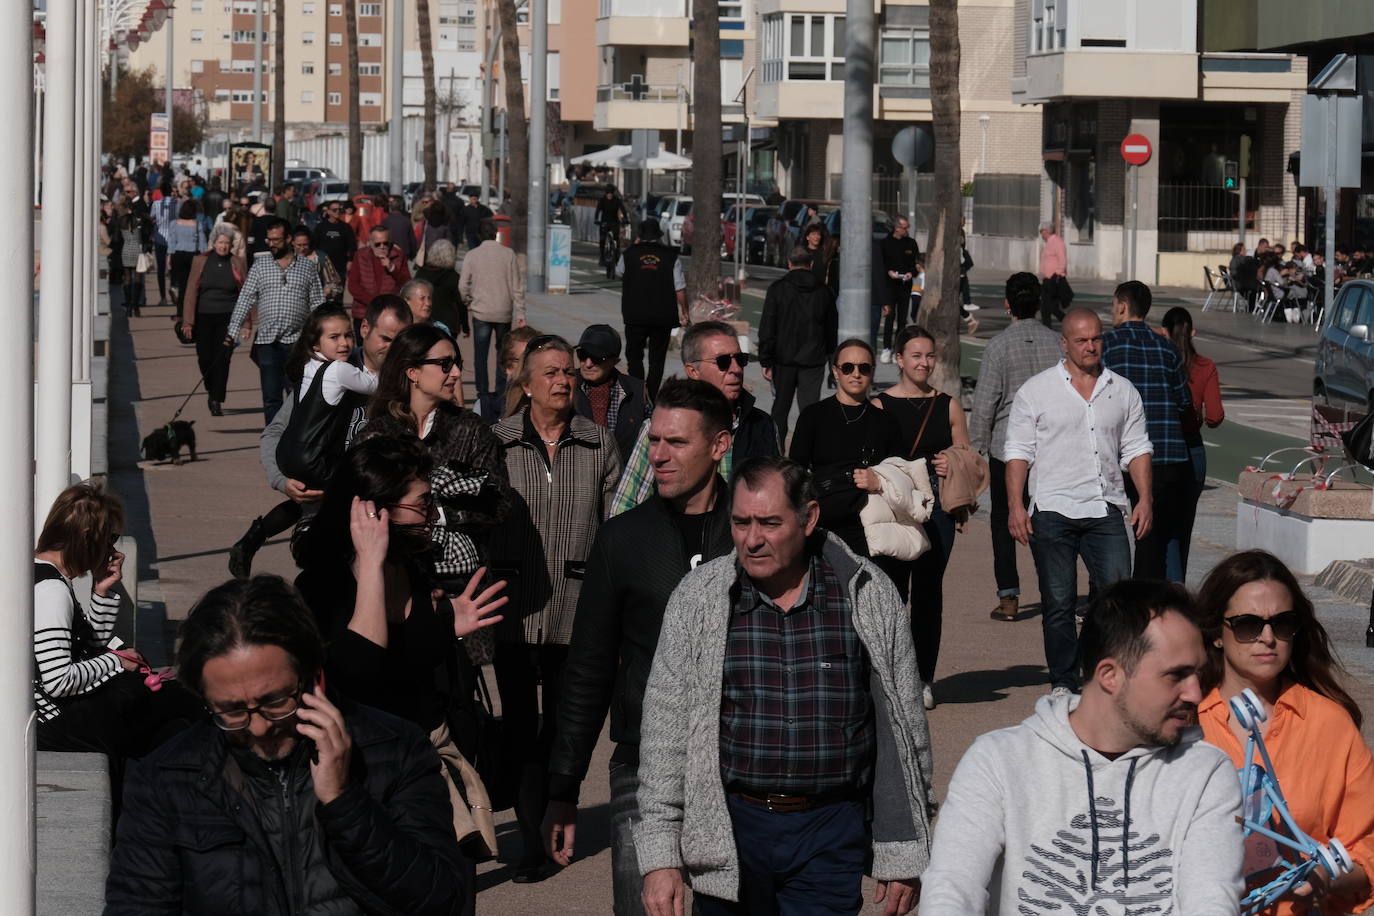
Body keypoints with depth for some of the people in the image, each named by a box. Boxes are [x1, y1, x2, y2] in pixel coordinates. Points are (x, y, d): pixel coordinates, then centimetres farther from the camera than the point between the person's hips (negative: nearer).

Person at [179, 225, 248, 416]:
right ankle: (211, 390, 30)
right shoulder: (200, 261, 3)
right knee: (205, 358, 3)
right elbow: (191, 291, 2)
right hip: (204, 316, 1)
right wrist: (188, 321, -4)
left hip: (228, 318, -1)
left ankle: (217, 401, -3)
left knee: (222, 359, -7)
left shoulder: (238, 264, 3)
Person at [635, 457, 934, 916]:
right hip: (731, 834, 1)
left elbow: (905, 729, 6)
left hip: (831, 835, -1)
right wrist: (659, 859, -4)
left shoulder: (870, 597, -1)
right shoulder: (696, 599, 0)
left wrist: (903, 856, 6)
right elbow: (664, 733, 1)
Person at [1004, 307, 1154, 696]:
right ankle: (1062, 682, 11)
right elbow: (1018, 452, 2)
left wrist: (1144, 499, 4)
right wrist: (1016, 506, -7)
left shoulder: (1122, 391, 12)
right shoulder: (1037, 391, 3)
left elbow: (1136, 448, 15)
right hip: (1052, 512, -2)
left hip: (1106, 510, 2)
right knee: (1058, 602, 2)